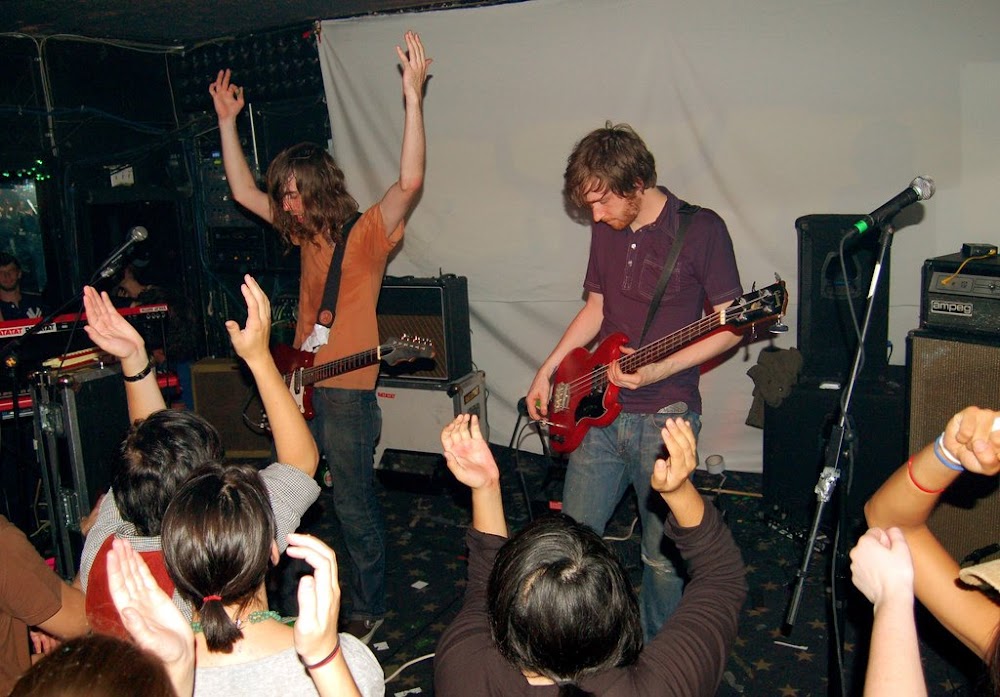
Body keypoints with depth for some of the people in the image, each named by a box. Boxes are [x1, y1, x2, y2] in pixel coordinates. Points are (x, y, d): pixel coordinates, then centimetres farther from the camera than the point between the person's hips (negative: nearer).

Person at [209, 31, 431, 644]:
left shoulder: (367, 232, -11)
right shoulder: (305, 231, 11)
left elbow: (411, 183, -28)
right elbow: (244, 192, 17)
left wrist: (413, 96, -35)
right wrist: (227, 120, 15)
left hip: (346, 391, -8)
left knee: (355, 505, 3)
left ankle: (370, 609, 22)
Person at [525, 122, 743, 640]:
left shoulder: (701, 229, -11)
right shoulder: (607, 228, 7)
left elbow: (730, 326, -10)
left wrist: (657, 371, -21)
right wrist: (548, 370, 10)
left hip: (663, 416, -5)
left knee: (662, 554, 7)